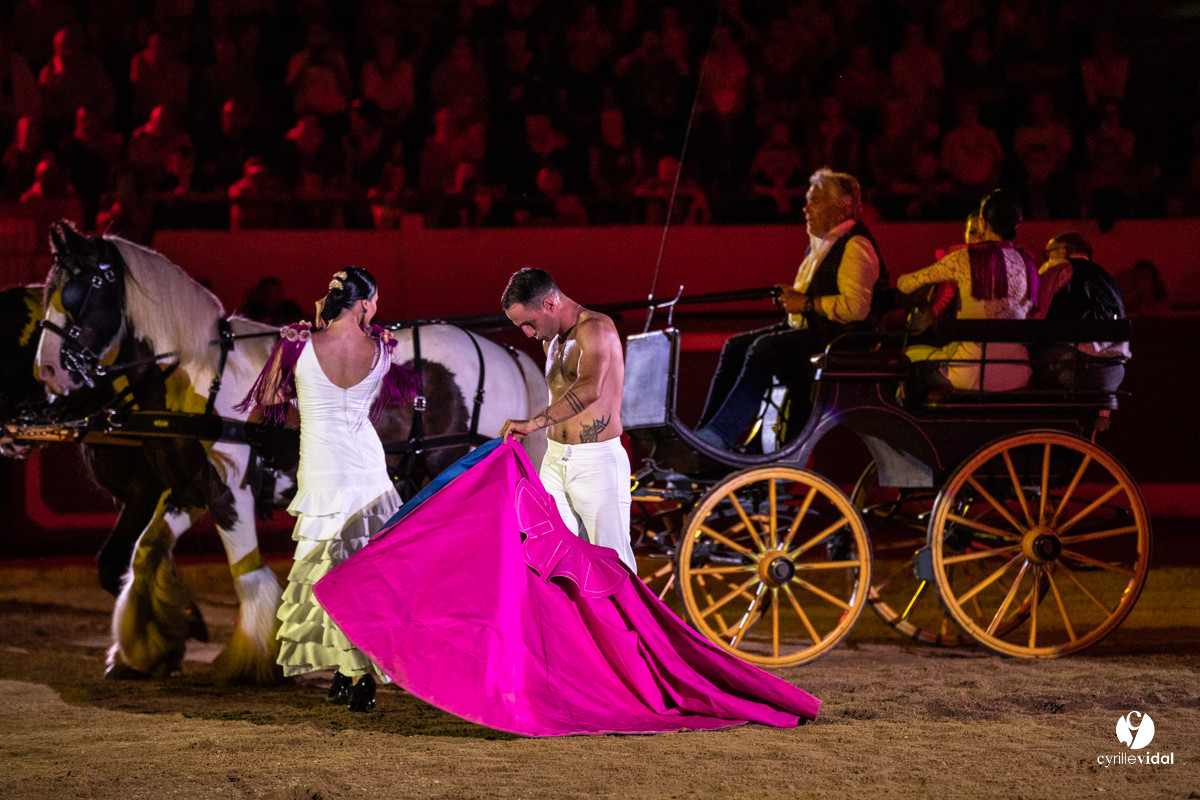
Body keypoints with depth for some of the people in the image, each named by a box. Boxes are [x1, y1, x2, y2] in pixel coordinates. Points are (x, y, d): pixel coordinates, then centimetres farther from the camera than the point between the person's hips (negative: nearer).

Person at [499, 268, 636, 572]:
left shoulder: (595, 328, -16)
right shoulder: (551, 339, 14)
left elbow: (590, 389, -34)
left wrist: (533, 423, -41)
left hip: (597, 462, -8)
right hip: (555, 461, 8)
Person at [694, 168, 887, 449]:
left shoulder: (855, 246, -11)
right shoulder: (819, 244, 20)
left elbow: (856, 307, -22)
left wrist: (806, 303, -16)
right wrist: (790, 296, 9)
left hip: (839, 337, -10)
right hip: (804, 329, 10)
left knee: (765, 349, -28)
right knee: (736, 346, -6)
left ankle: (717, 437, -29)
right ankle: (705, 431, -13)